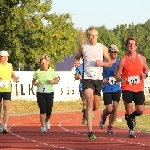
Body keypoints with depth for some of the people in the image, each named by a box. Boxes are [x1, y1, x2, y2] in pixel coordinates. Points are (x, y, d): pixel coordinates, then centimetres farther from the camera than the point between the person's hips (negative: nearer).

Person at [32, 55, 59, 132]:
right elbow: (33, 81, 11)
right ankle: (43, 126, -2)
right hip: (40, 93, 0)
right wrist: (35, 83, -12)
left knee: (49, 111, -1)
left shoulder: (52, 71, 1)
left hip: (49, 93, 0)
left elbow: (56, 80, 1)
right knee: (42, 110, -11)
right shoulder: (37, 72, 3)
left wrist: (52, 82, -21)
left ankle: (47, 120, 34)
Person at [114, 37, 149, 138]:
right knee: (129, 110, -8)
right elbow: (117, 74, -1)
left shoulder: (141, 58, 3)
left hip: (139, 88, 2)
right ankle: (131, 130, 12)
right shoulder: (123, 60, -4)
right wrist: (121, 79, -23)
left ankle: (131, 116, 32)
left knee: (140, 110, -3)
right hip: (127, 88, -2)